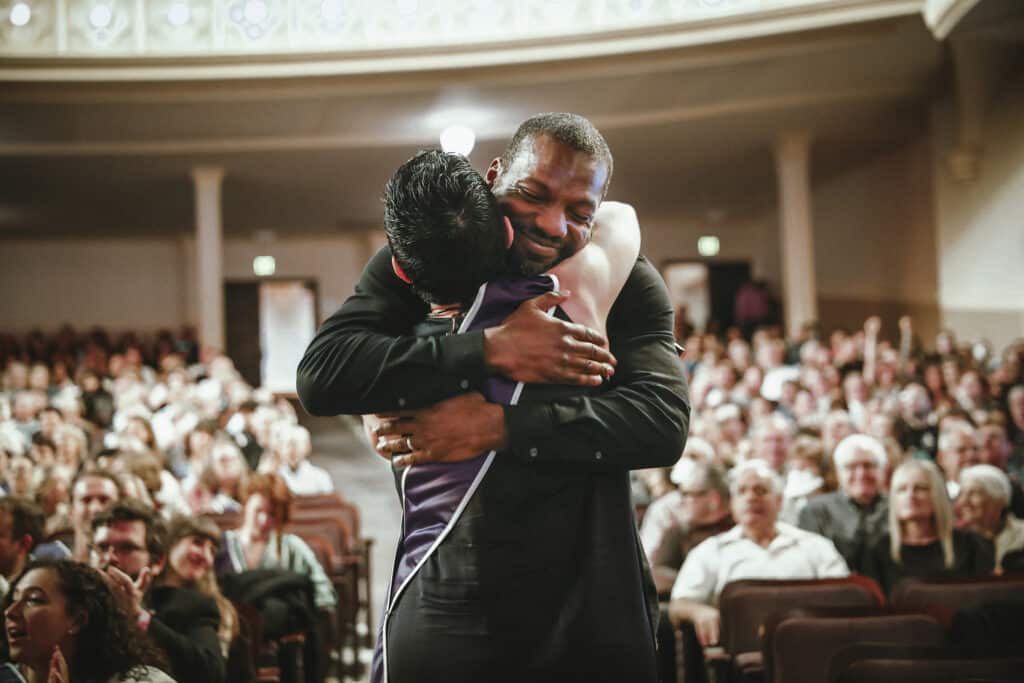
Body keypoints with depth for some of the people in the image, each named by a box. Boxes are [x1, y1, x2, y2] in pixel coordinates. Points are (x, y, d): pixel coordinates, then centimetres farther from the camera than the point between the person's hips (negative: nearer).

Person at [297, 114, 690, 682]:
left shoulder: (625, 284, -3)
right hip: (440, 608, 1)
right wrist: (490, 350, -25)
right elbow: (320, 377, -16)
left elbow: (665, 422, -16)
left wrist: (498, 427, -25)